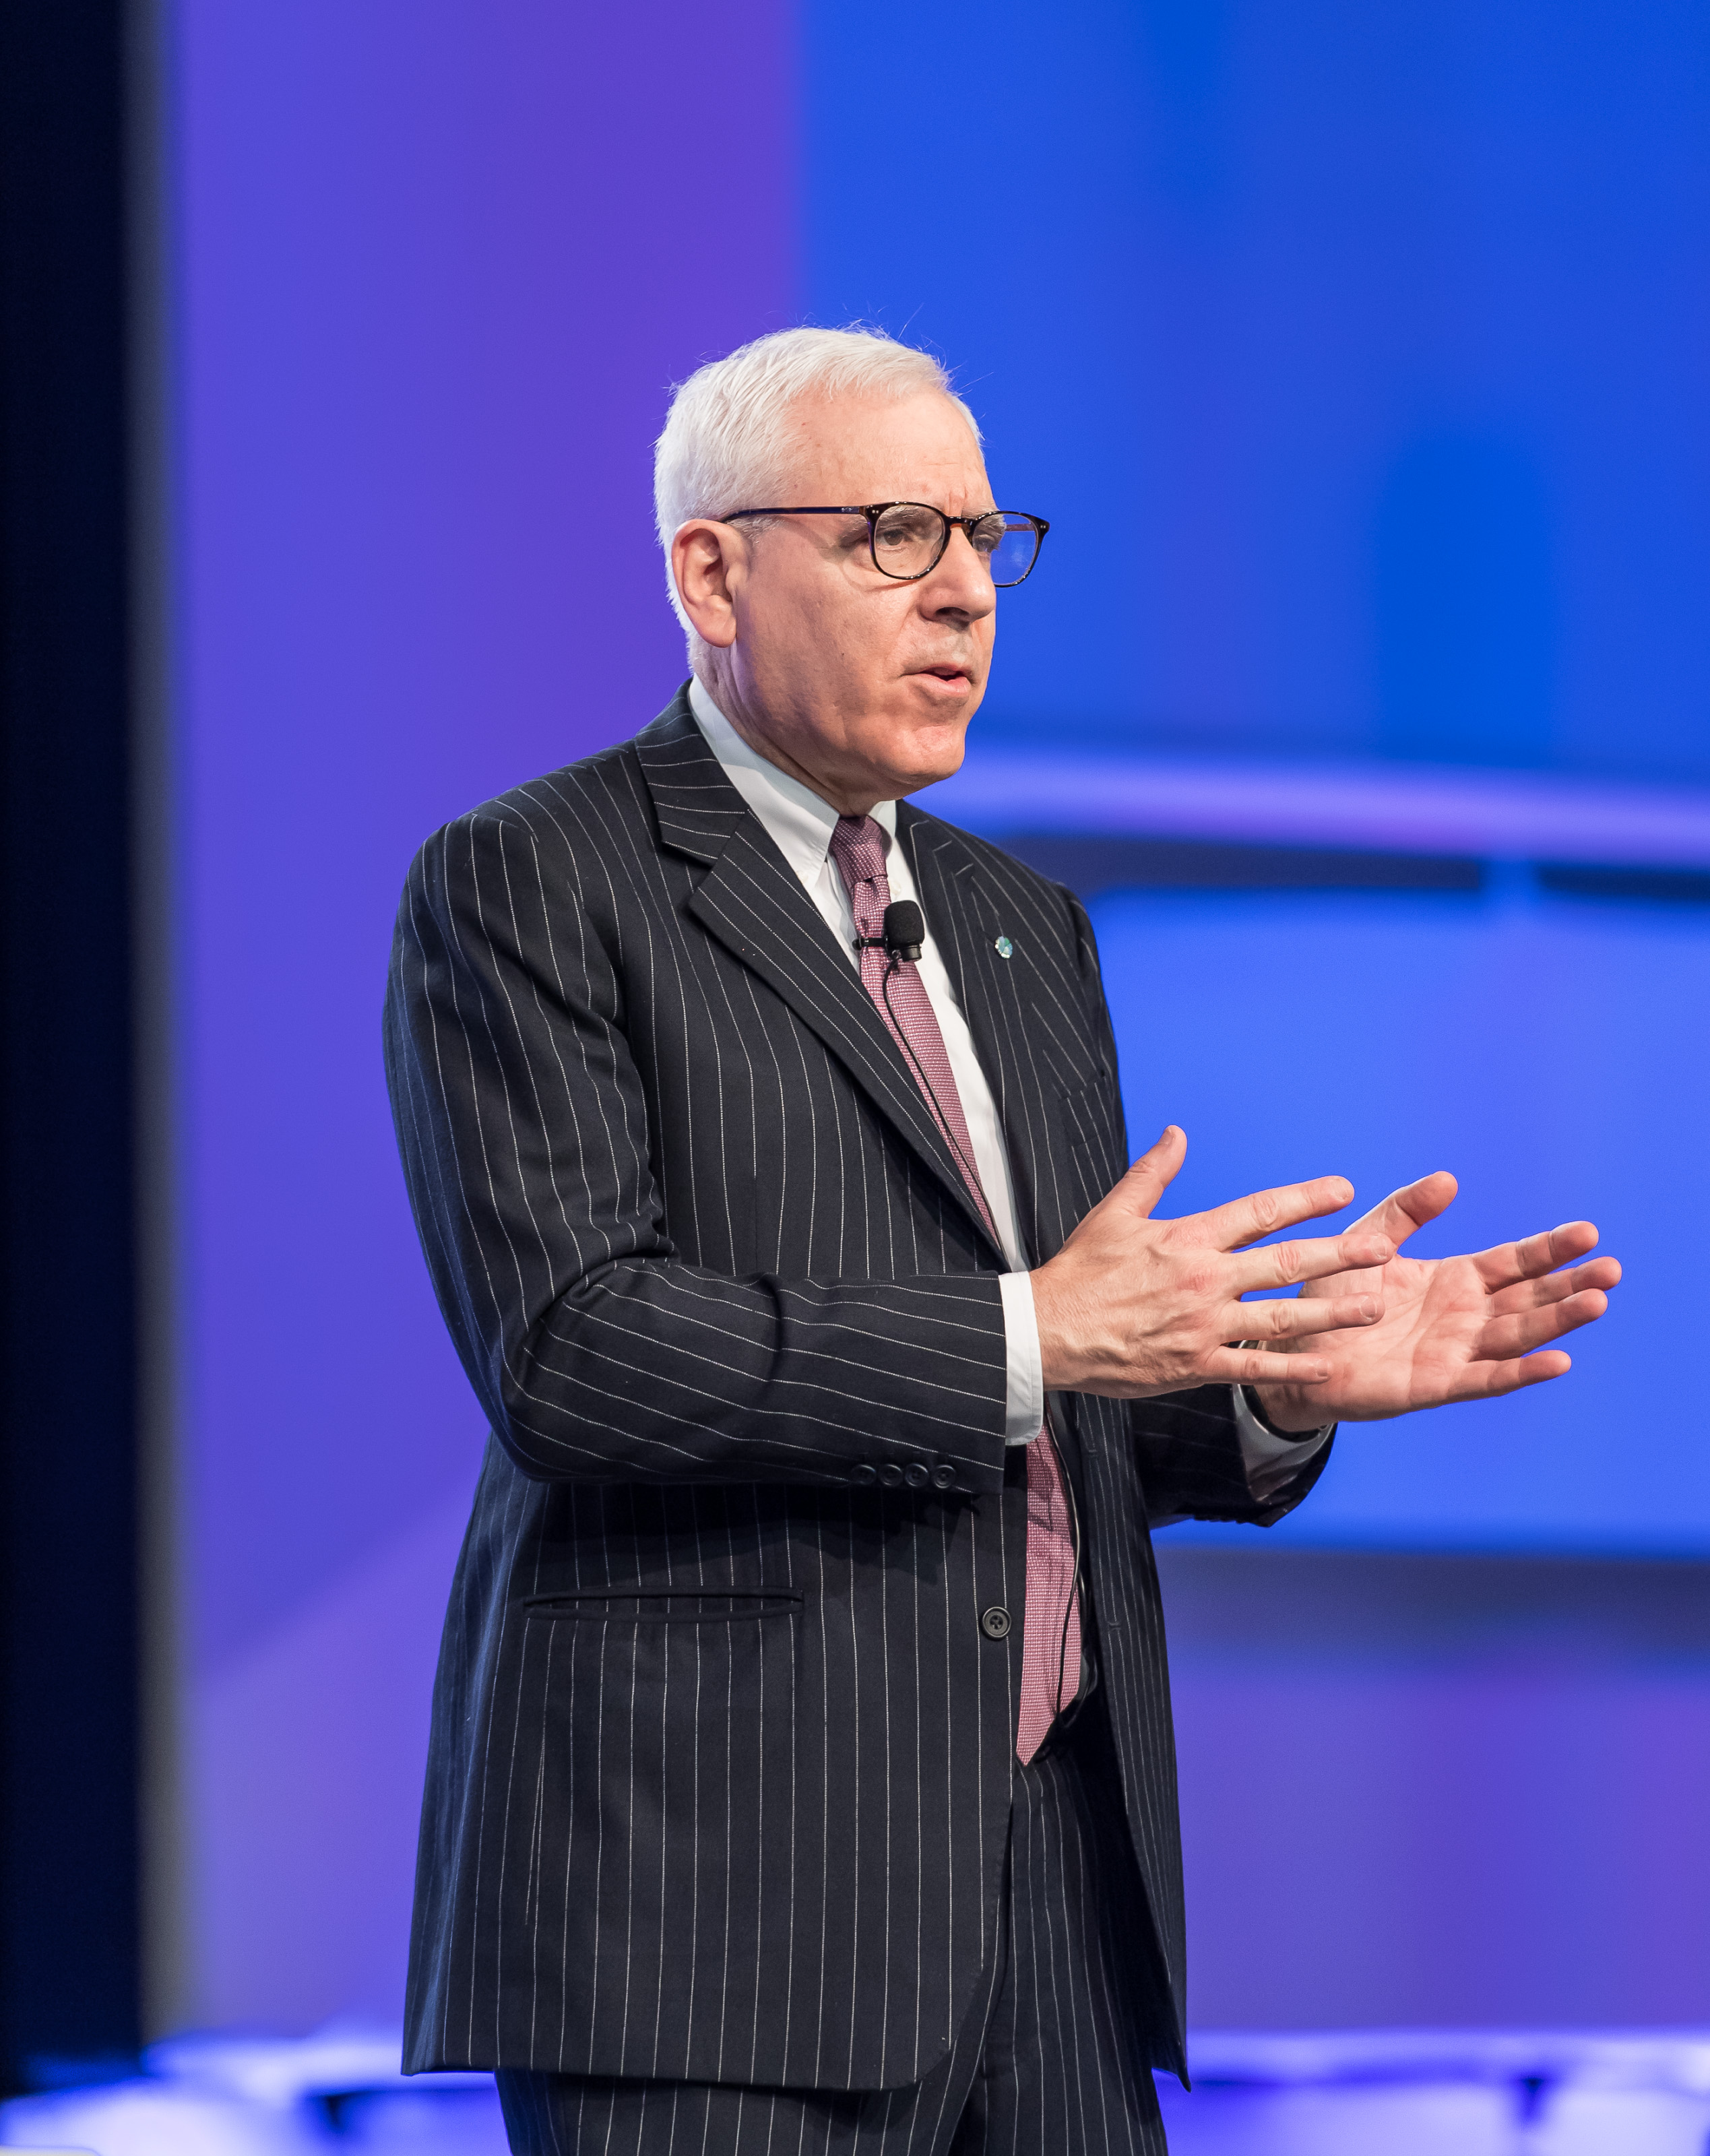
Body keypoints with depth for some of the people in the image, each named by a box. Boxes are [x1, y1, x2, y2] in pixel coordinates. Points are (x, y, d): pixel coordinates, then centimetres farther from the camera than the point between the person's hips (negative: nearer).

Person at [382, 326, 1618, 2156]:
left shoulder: (1023, 929, 21)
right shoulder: (521, 888, -2)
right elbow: (567, 1349, -16)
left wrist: (1278, 1381, 0)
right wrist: (1023, 1337, -18)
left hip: (1052, 1875, 6)